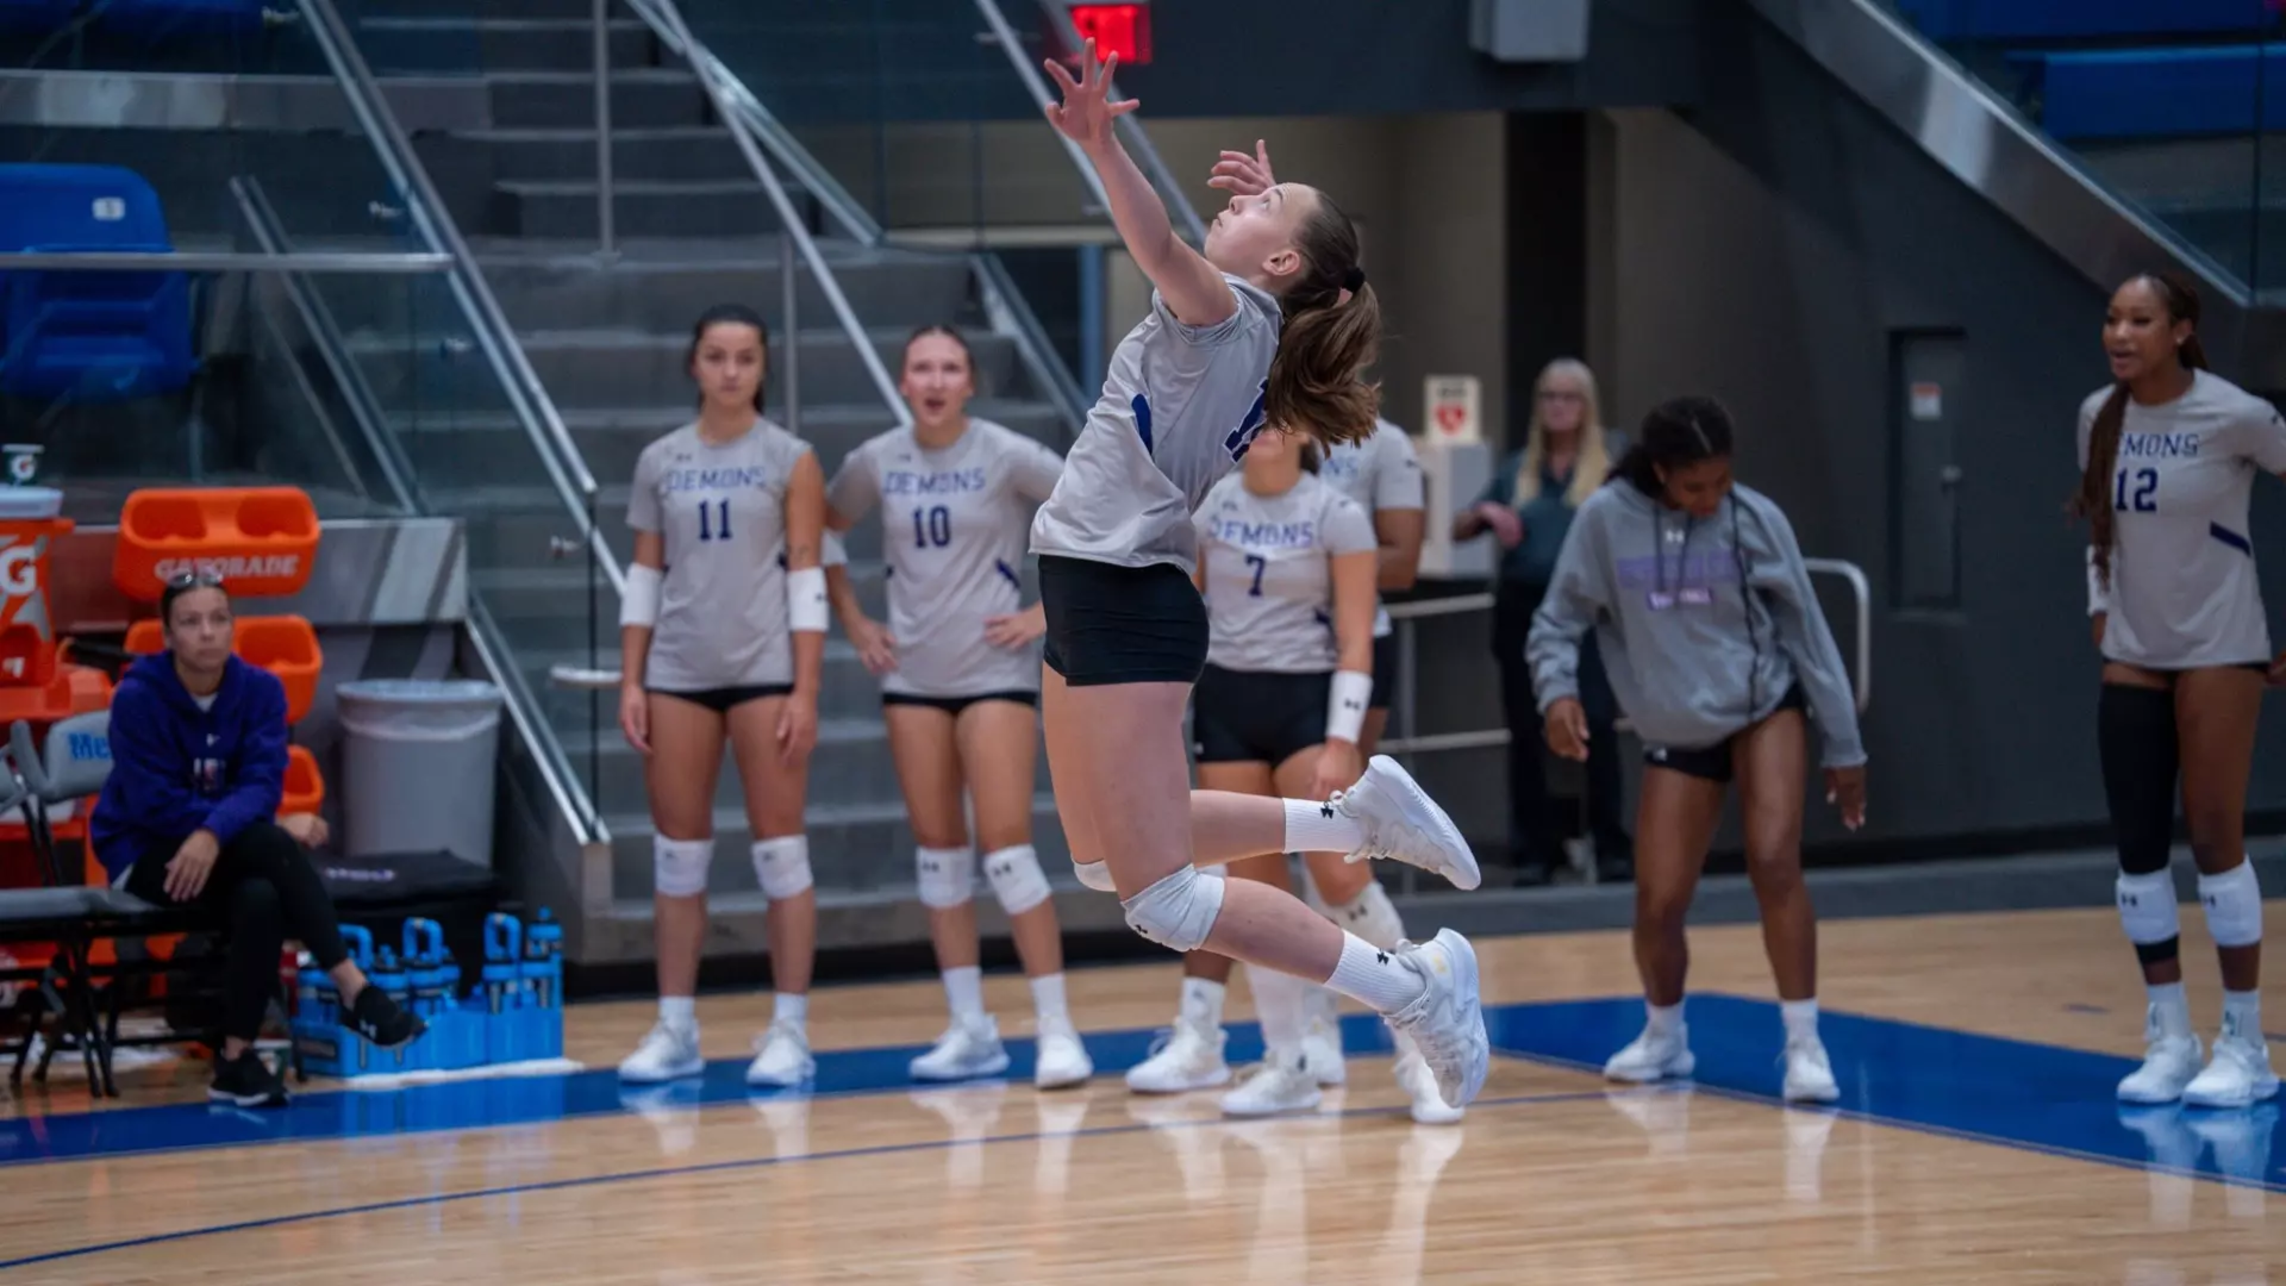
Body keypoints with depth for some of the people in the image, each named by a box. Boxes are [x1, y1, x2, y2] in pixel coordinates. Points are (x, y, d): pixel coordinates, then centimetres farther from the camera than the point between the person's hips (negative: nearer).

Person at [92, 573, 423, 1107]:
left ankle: (236, 1058, -29)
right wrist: (279, 829, -20)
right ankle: (355, 991, -36)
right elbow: (156, 804, -18)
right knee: (270, 842, -33)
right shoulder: (137, 697, -15)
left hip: (230, 848, 4)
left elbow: (263, 785, -15)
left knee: (262, 898, -34)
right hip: (144, 852, -4)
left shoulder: (260, 689, -4)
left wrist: (214, 834, -37)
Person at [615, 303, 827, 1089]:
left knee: (780, 852, -1)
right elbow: (644, 575, 10)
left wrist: (805, 690, -10)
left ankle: (789, 1031, 3)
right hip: (678, 673, 3)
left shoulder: (790, 461, 0)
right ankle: (675, 1030, 11)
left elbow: (807, 579, -4)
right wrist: (630, 681, 3)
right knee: (677, 854, 5)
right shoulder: (660, 462, 8)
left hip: (766, 670, -3)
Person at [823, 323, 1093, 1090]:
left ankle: (1056, 1028, -7)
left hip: (995, 672, -4)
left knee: (1006, 847, -11)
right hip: (912, 676, 4)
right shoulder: (875, 463, 2)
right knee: (938, 850, 7)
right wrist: (853, 621, 9)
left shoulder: (1007, 457, -9)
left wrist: (1052, 611, -9)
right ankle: (970, 1029, 15)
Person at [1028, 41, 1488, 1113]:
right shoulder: (1242, 332, 13)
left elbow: (1161, 248, -35)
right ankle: (1351, 816, 24)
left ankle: (1417, 989, -7)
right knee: (1106, 864, 22)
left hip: (1126, 601, -10)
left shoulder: (1229, 310, -12)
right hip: (1093, 593, 10)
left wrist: (1101, 143, -51)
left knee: (1164, 901, -11)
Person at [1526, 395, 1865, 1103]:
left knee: (1775, 861, -21)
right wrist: (1558, 689, -21)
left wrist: (1844, 748, 1)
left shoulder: (1756, 519, -11)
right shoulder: (1606, 519, -12)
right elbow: (1559, 619, -1)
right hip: (1675, 732, 1)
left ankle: (1804, 1043, -12)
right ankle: (1664, 1035, 29)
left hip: (1765, 706, -1)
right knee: (1657, 904, 0)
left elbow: (1808, 633, -3)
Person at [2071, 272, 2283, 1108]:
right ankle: (2169, 1041, 12)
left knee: (2215, 842, -3)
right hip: (2131, 656, 5)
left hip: (2219, 652, -5)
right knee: (2138, 847, 3)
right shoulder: (2100, 417, 2)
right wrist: (2101, 609, 8)